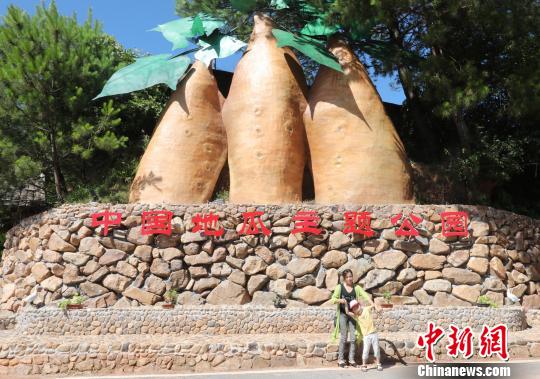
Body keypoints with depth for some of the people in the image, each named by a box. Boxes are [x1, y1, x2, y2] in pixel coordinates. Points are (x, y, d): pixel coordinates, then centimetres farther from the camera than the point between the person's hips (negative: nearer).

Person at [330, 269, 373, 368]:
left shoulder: (356, 287, 2)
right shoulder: (339, 287, -4)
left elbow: (366, 296, -8)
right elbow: (333, 299, -6)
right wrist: (340, 300, -26)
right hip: (343, 314, -3)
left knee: (353, 338, 3)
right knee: (343, 338, -1)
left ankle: (351, 359, 15)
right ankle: (341, 359, 10)